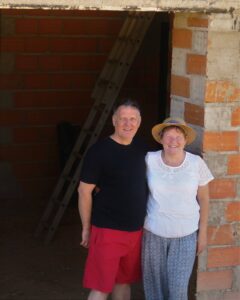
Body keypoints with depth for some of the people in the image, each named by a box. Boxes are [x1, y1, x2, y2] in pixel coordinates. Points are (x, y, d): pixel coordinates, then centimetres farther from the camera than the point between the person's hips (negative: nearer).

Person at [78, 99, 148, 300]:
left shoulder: (140, 149, 5)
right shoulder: (99, 151, -14)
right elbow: (84, 191, -10)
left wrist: (144, 223, 14)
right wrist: (86, 228, -6)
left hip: (136, 230, 6)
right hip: (107, 230, -6)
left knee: (124, 281, 17)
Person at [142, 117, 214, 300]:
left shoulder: (197, 163, -6)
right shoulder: (149, 160, -8)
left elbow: (203, 200, 2)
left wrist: (203, 233, 4)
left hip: (185, 235, -1)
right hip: (153, 233, 1)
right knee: (154, 285, 9)